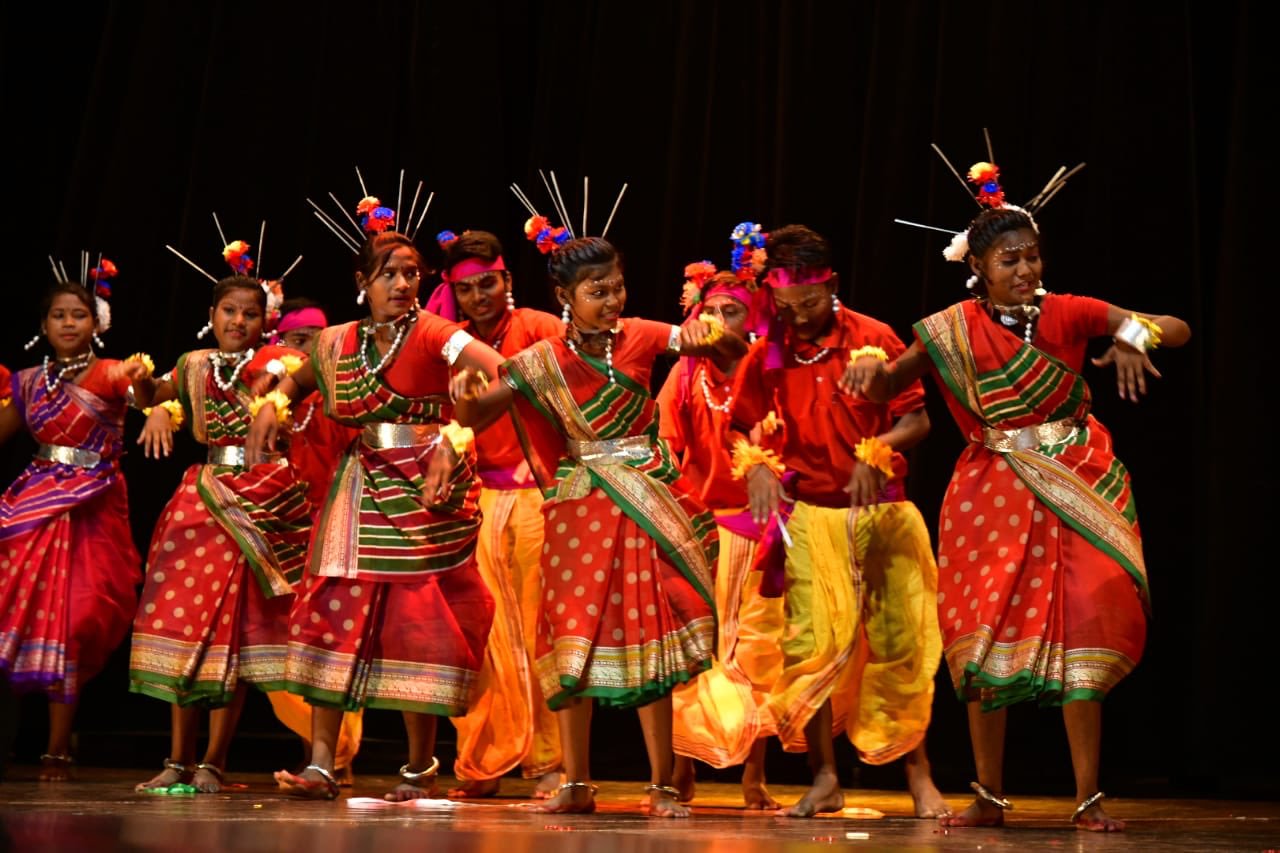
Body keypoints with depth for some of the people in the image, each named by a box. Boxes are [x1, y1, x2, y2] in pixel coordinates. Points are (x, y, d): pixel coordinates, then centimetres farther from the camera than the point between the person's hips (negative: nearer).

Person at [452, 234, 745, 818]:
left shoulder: (639, 337, 0)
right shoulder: (543, 362, -1)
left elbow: (734, 349, 0)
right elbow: (476, 415, -4)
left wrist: (707, 334, -22)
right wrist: (465, 390, -26)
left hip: (646, 502, 0)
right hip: (579, 511, 1)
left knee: (649, 643, 1)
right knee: (574, 642, 3)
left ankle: (662, 786, 7)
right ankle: (576, 785, 12)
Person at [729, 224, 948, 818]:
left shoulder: (874, 339, -6)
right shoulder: (766, 355, 1)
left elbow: (917, 419, -5)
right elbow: (746, 428, 9)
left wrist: (877, 452, -23)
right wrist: (758, 464, -12)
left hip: (882, 511, -1)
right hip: (809, 515, 1)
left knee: (901, 641, 2)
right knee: (812, 645, -3)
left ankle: (919, 776, 13)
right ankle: (824, 779, 7)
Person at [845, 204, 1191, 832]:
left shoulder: (1068, 313, -2)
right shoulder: (954, 330, -1)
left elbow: (1178, 329, -3)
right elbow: (888, 388, 4)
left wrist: (1133, 336, -25)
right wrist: (869, 370, -19)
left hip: (1078, 487, 0)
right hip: (994, 494, 1)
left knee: (1085, 629, -8)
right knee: (987, 636, 1)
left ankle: (1089, 800, -1)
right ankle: (989, 799, 11)